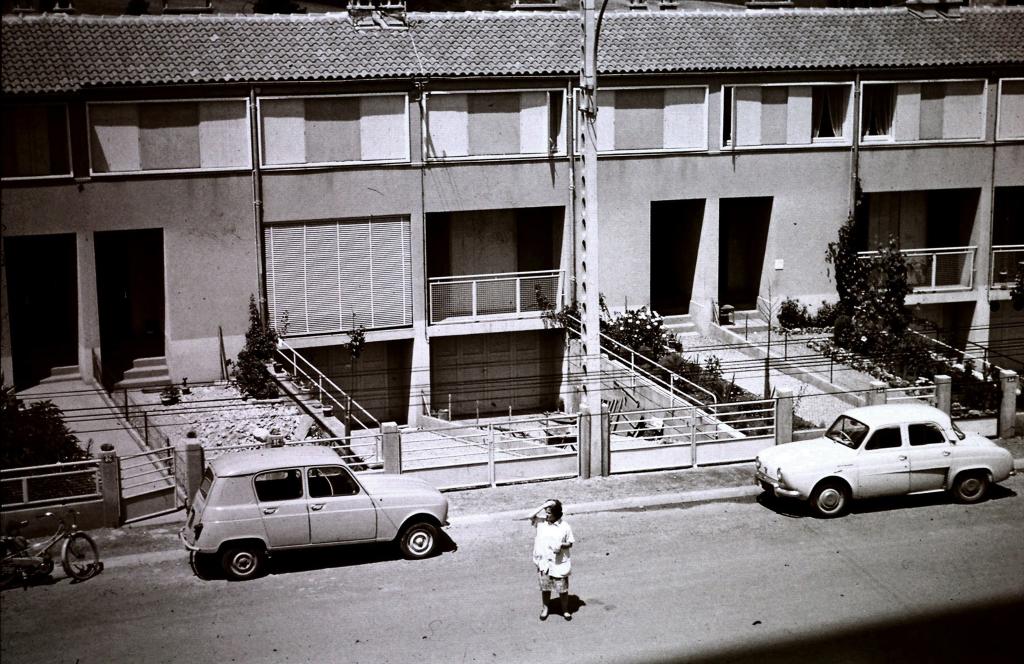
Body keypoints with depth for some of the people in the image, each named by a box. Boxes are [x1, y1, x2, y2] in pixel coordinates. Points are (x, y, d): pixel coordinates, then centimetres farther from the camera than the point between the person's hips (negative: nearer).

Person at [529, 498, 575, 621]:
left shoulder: (564, 526, -8)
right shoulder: (541, 522, -2)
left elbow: (570, 543, -1)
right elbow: (531, 516, -20)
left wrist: (562, 545, -21)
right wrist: (544, 506, -23)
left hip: (559, 564, -2)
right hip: (544, 563, 2)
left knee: (562, 589, 9)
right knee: (545, 588, 15)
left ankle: (565, 610, 27)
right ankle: (544, 609, 34)